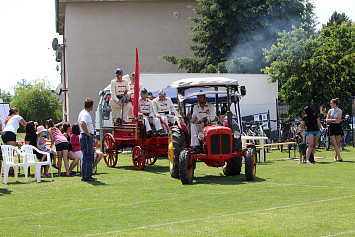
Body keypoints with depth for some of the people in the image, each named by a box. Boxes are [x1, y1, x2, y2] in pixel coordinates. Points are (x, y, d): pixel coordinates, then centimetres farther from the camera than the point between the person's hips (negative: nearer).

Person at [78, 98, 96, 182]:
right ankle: (85, 176, -5)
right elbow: (82, 123, -35)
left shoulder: (82, 113, 16)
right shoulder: (86, 114, -17)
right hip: (87, 137, -11)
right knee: (87, 157, -7)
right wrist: (87, 133, -24)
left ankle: (88, 175, 21)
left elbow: (79, 123, 31)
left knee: (90, 157, 16)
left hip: (83, 136, 11)